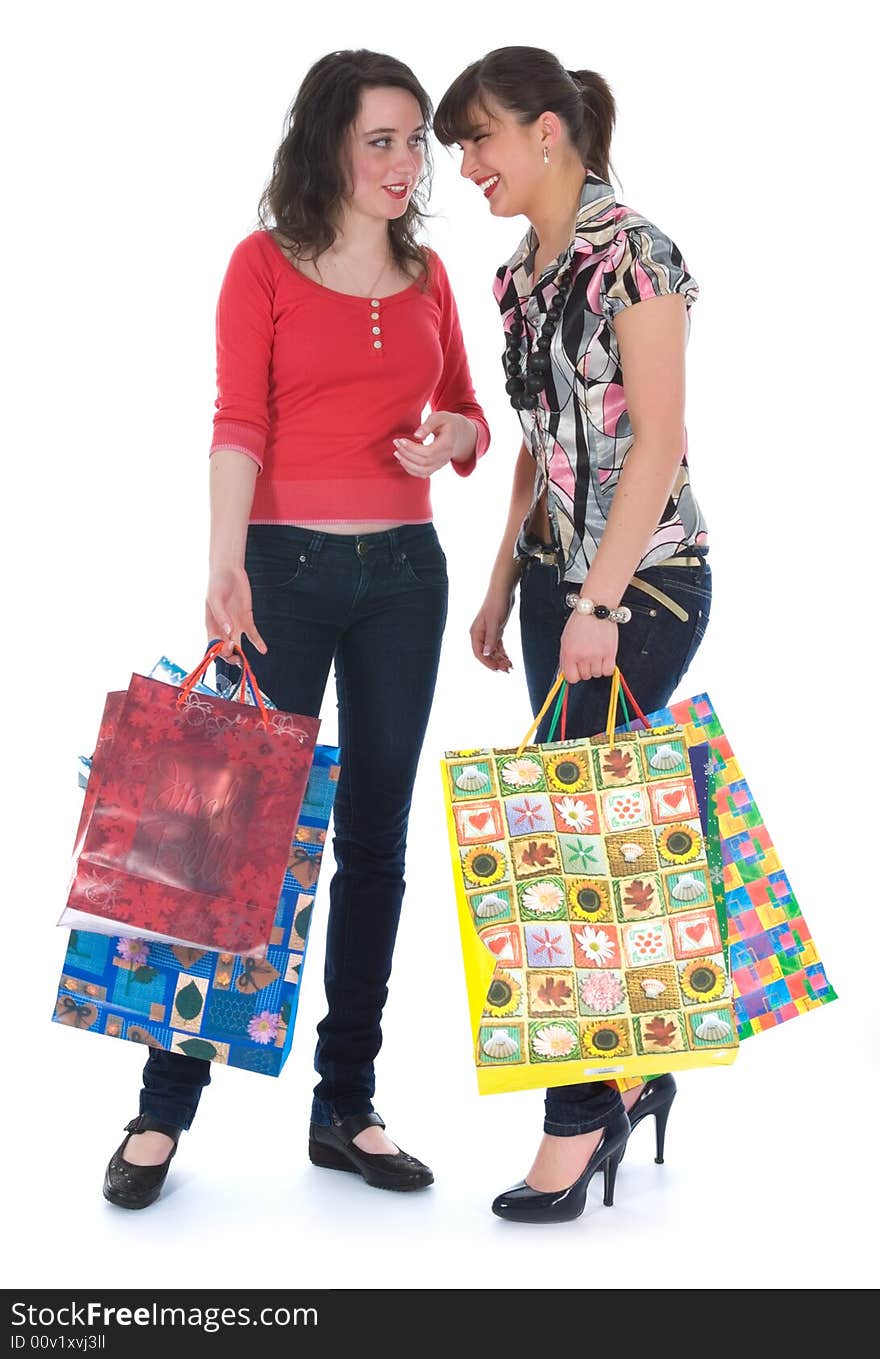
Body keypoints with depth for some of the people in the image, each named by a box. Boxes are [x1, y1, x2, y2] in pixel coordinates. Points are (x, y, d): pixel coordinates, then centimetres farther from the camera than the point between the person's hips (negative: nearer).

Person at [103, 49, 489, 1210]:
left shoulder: (428, 276, 12)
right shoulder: (264, 264, -2)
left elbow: (465, 411, 18)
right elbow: (238, 423, -12)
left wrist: (453, 440, -7)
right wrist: (225, 565, -25)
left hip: (402, 571, 5)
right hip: (287, 564, -4)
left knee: (375, 838, 7)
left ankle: (346, 1105, 17)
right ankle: (165, 1110, 8)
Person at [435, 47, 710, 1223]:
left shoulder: (634, 256, -12)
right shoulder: (523, 275, 12)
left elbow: (660, 440, -17)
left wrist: (598, 603, -20)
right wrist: (505, 583, 16)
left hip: (644, 582, -8)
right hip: (559, 577, 8)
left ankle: (583, 1118, 4)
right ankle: (638, 1071, 24)